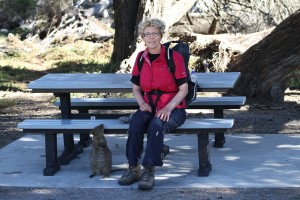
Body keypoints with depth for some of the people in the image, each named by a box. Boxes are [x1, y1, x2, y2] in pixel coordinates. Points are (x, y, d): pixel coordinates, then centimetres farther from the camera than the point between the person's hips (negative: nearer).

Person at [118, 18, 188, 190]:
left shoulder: (174, 57, -7)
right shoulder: (141, 58, 7)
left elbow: (183, 89, -6)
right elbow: (136, 88, 15)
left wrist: (168, 108, -20)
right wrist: (142, 103, -7)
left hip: (173, 108, -4)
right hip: (149, 107, 4)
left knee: (156, 125, -36)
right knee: (135, 123, -30)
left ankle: (149, 171, -32)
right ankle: (133, 168, -25)